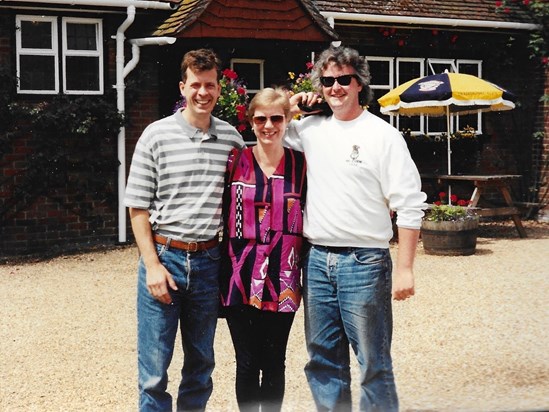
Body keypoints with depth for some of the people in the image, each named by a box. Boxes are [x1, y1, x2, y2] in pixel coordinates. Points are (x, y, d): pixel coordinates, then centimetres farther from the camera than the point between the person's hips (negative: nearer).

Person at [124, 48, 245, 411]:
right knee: (155, 368, 2)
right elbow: (138, 206, -3)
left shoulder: (231, 137, 4)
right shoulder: (157, 135, -4)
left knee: (201, 363, 14)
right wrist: (152, 264, -9)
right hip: (164, 256, -3)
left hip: (209, 260, 3)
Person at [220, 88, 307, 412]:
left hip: (282, 279, 1)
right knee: (247, 363, 6)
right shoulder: (235, 162, 1)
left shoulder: (301, 165, 2)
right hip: (241, 276, 0)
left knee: (274, 363, 10)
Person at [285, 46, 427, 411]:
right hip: (317, 261, 5)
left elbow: (410, 206, -7)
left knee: (374, 364, 1)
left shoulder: (382, 135, -5)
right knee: (323, 362, 14)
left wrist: (404, 268, -13)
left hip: (365, 262, -5)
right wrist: (289, 106, 9)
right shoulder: (311, 128, 9)